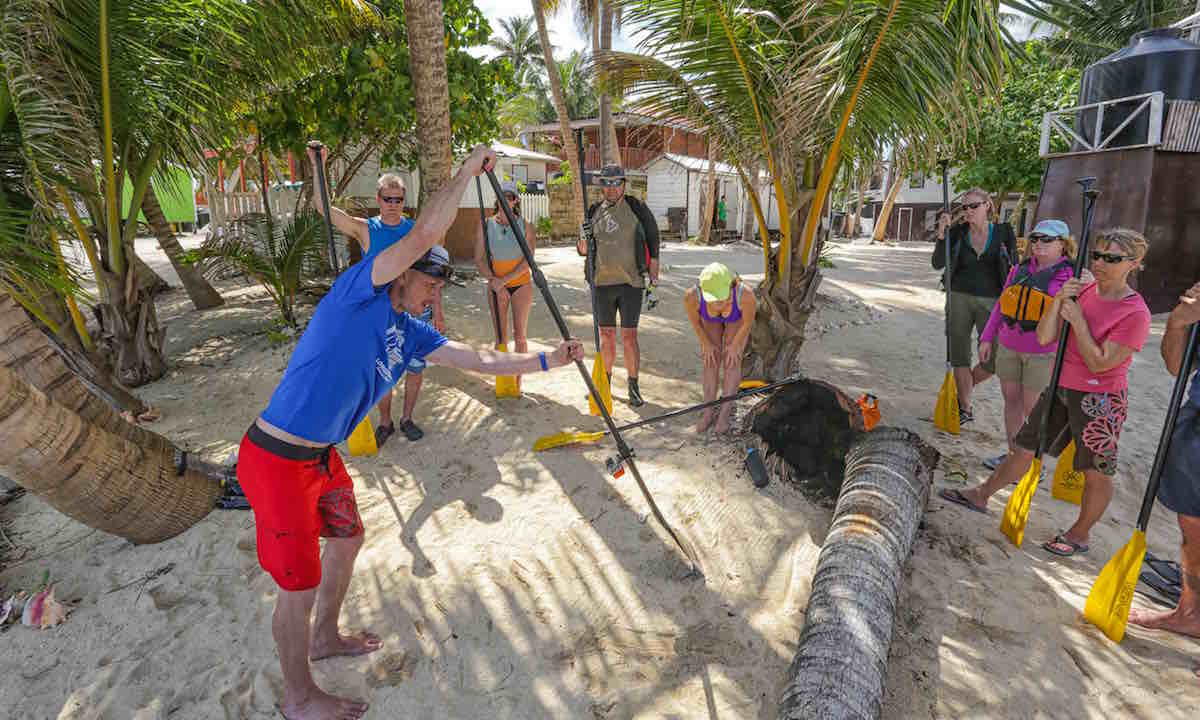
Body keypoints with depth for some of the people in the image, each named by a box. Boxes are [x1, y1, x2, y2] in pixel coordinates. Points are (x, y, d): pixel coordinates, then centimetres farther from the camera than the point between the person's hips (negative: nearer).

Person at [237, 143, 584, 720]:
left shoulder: (410, 333, 8)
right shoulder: (359, 291, -14)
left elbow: (477, 360, 10)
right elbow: (423, 235, -26)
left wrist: (545, 360, 7)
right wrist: (469, 169, -16)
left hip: (322, 456, 9)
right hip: (277, 460, -9)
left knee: (346, 538, 25)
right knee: (299, 585, 5)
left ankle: (324, 637, 51)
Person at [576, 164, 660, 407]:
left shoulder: (637, 208, -2)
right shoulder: (594, 212, 8)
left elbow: (653, 240, 2)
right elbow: (584, 247, 15)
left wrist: (654, 275, -1)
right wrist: (583, 248, -9)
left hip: (630, 282, -3)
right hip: (602, 282, 3)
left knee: (629, 337, -2)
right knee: (606, 335, 11)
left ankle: (633, 388, 11)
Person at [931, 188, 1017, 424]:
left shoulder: (1003, 233, 1)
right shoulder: (958, 233, 1)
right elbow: (938, 264, -7)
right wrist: (941, 234, -17)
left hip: (991, 301, 0)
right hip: (959, 298, 0)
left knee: (992, 360, -4)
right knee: (960, 356, 3)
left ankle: (963, 391, 24)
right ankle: (965, 408, 17)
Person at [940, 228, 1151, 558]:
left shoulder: (1135, 313, -17)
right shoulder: (1083, 291, 2)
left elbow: (1099, 363, -20)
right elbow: (1044, 337, -2)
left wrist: (1077, 319, -19)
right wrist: (1058, 301, -15)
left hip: (1099, 399, -6)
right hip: (1061, 388, 6)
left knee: (1096, 472, 9)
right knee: (1025, 447, 15)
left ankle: (1079, 534, 26)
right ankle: (982, 495, 28)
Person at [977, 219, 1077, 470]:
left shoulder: (1070, 275, -6)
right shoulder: (1020, 268, 9)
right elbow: (1001, 305, 15)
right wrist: (987, 337, 12)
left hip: (1042, 353, -5)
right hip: (1008, 347, 5)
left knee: (1032, 408, 0)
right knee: (1011, 400, 12)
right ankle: (1012, 454, 26)